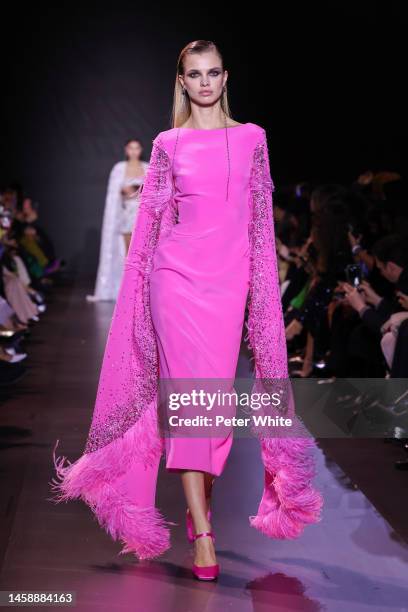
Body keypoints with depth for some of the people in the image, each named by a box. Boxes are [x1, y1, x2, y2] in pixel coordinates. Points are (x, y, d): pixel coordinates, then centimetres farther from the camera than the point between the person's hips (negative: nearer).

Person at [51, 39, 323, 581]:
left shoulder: (252, 138, 11)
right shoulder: (168, 145, 7)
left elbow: (262, 217, 11)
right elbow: (151, 217, 8)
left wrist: (260, 282, 6)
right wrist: (145, 282, 5)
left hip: (231, 278, 2)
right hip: (178, 275, -2)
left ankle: (200, 501, 24)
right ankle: (203, 535, -7)